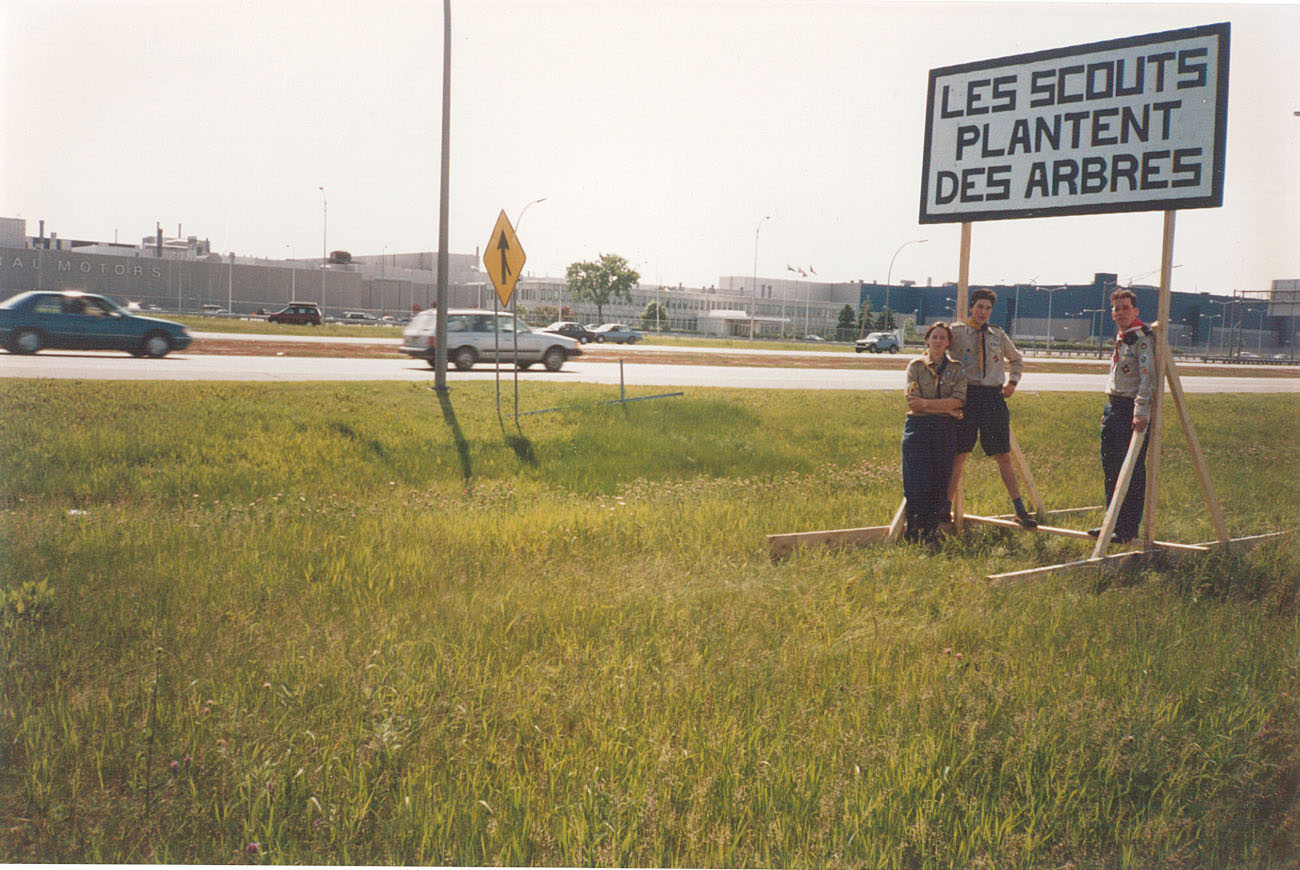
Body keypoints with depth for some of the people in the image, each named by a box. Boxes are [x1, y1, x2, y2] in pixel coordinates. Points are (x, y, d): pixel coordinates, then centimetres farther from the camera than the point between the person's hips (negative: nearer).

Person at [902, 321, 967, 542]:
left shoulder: (956, 368, 11)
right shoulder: (915, 366, 6)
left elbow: (958, 400, -4)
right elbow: (912, 401, -6)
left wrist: (926, 403, -14)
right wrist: (946, 407, -10)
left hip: (946, 429, 2)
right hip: (918, 426, -2)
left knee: (940, 482, 0)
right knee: (917, 482, -7)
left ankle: (931, 530, 8)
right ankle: (915, 531, -1)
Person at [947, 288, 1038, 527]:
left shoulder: (999, 336, 13)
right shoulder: (956, 332, 1)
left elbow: (1017, 360, 29)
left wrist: (1013, 381, 13)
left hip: (994, 397, 3)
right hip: (967, 395, -3)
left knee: (1003, 457, 5)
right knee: (959, 455, -3)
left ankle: (1020, 511, 9)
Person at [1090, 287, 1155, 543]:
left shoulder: (1142, 337, -11)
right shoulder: (1121, 337, 17)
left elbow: (1147, 377, -20)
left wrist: (1141, 411, -29)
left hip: (1133, 409, -9)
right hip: (1114, 407, 9)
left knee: (1133, 472, -4)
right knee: (1110, 467, 13)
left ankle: (1129, 529, 0)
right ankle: (1113, 522, 23)